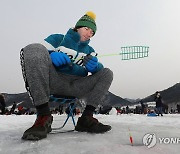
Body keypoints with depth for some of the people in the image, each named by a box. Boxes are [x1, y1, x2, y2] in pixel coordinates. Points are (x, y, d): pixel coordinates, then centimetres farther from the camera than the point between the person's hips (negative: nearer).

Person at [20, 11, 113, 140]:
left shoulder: (90, 51, 24)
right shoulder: (57, 39, 13)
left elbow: (98, 69, 10)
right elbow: (36, 55, 3)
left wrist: (94, 66, -15)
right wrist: (51, 56, -19)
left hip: (76, 87, 4)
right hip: (54, 81, -3)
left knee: (107, 73, -4)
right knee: (34, 48, -23)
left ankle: (86, 118, -19)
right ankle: (44, 116, -31)